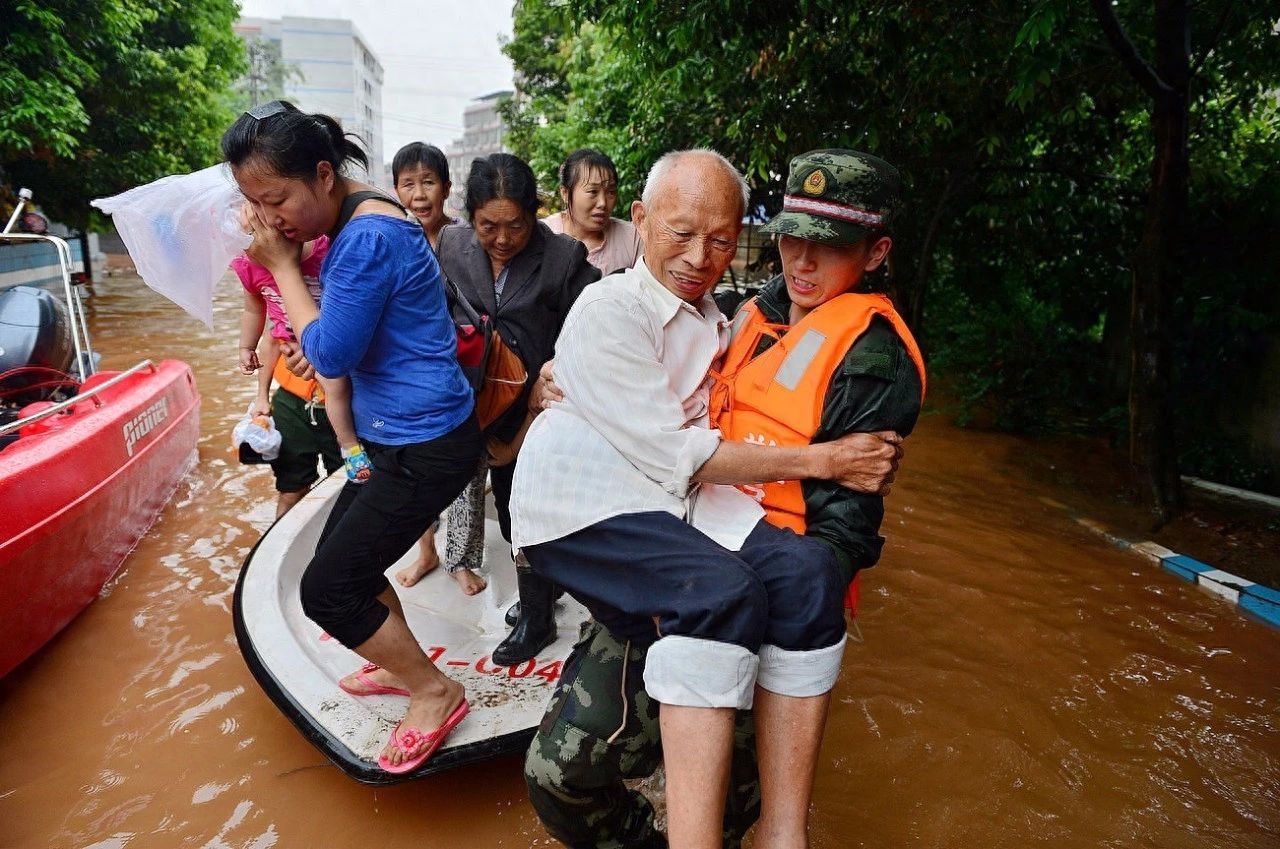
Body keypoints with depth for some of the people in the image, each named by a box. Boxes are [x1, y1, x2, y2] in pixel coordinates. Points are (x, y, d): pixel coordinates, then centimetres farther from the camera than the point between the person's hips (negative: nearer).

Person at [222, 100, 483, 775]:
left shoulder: (369, 236, -22)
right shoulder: (352, 225, 7)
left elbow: (331, 354, -19)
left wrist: (283, 267, -10)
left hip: (426, 445, -10)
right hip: (395, 437, 10)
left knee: (326, 591, -2)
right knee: (343, 554, 22)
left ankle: (435, 694, 16)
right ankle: (403, 666, 41)